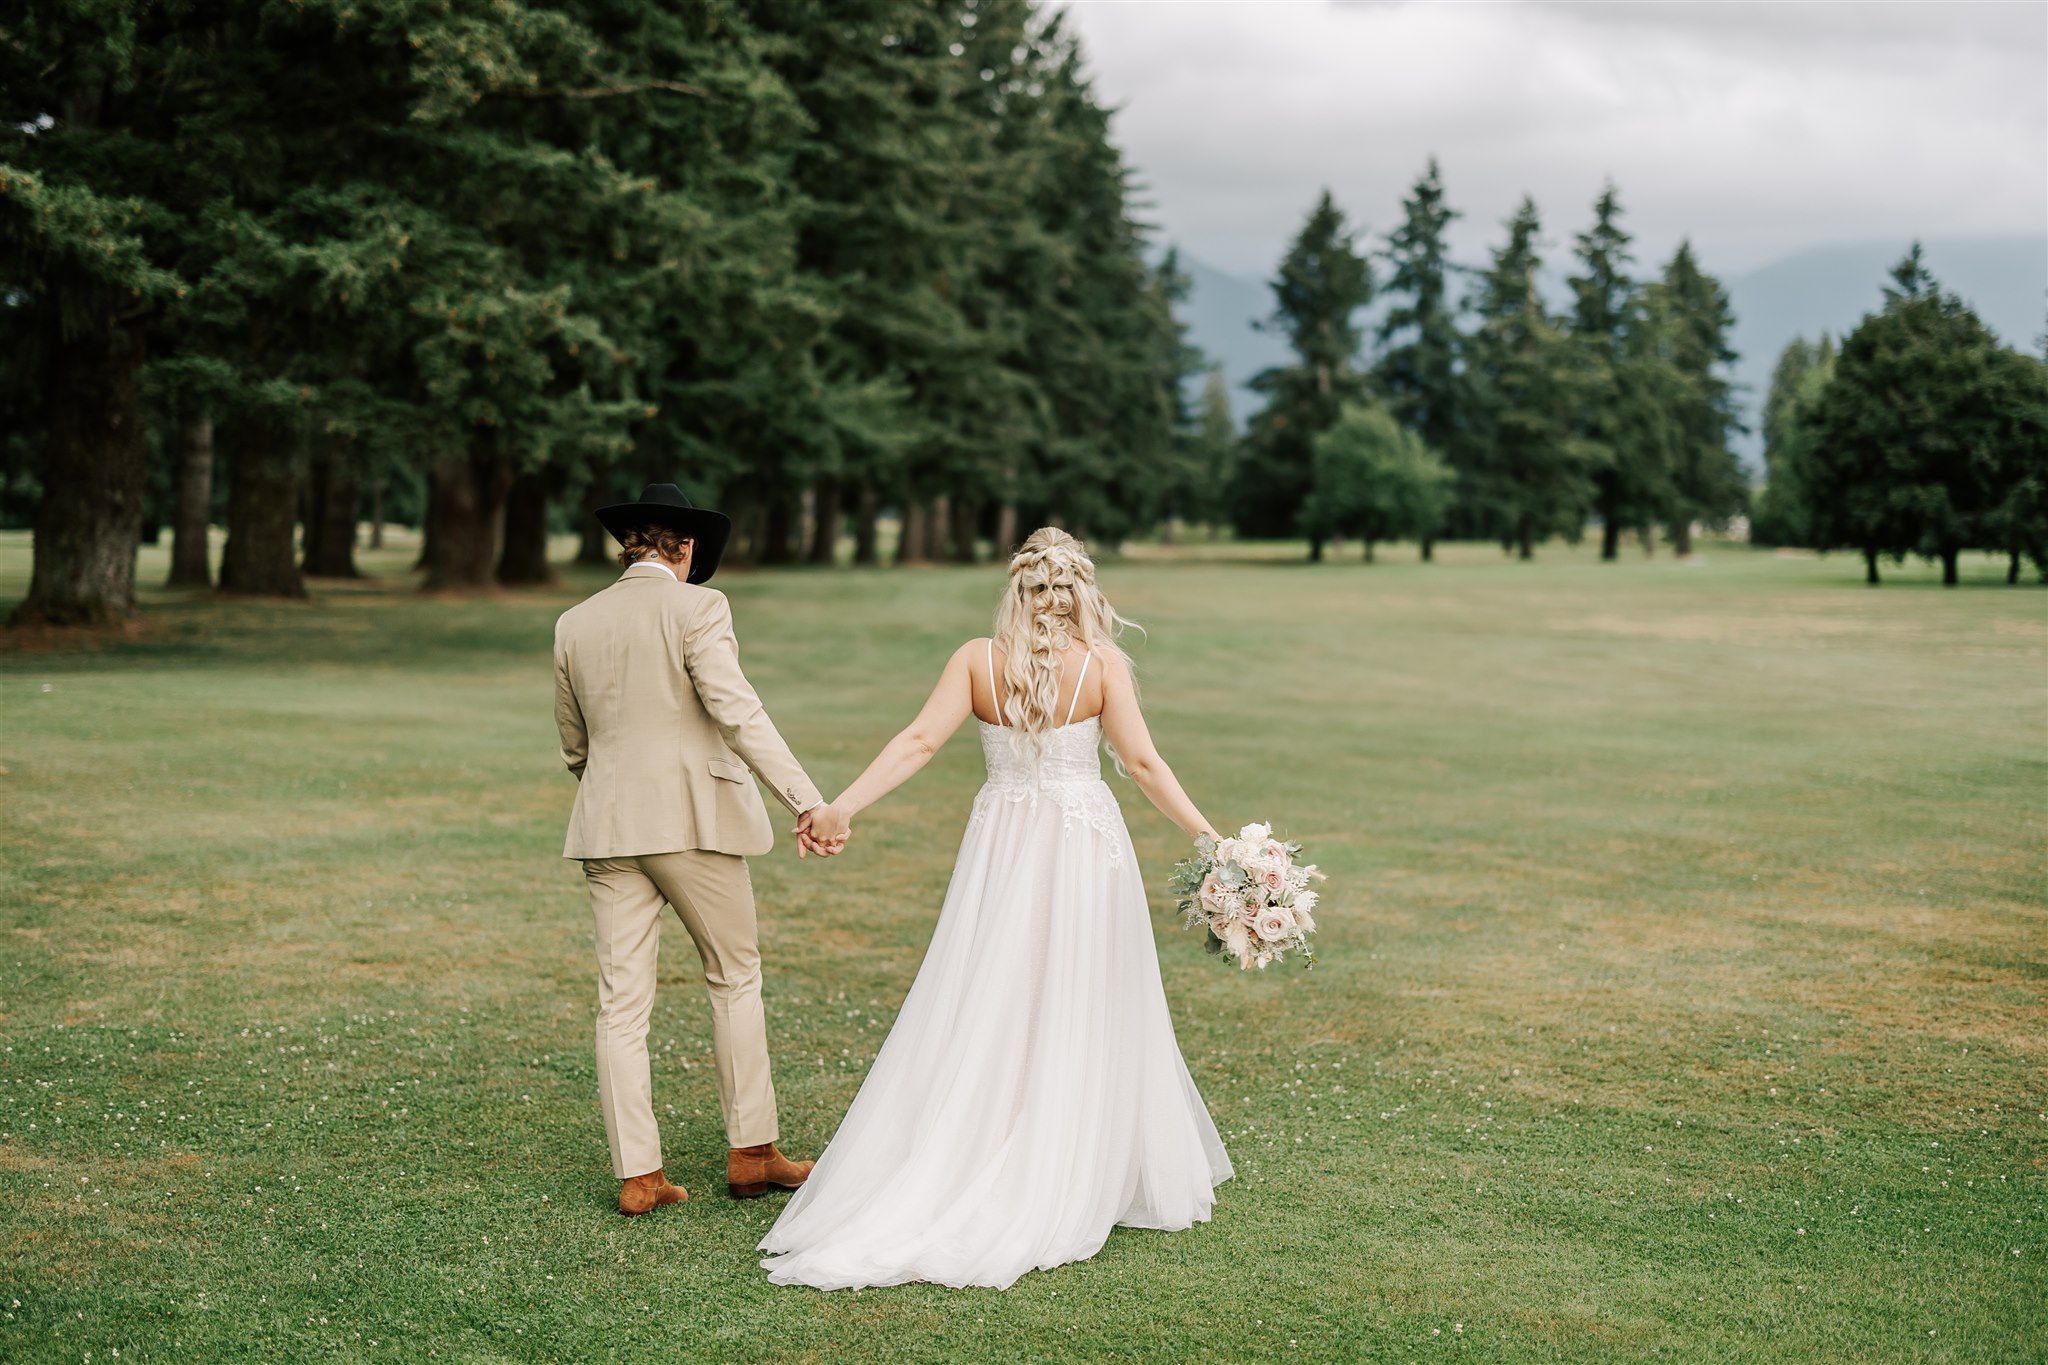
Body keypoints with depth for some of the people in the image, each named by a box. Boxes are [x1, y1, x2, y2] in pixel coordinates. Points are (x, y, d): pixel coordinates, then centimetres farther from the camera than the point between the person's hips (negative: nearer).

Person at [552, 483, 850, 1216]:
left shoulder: (574, 624, 9)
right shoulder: (695, 607, -8)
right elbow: (737, 711, -21)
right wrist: (808, 802, -26)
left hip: (607, 827, 4)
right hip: (694, 821, -4)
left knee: (622, 1002, 4)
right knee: (734, 978, 11)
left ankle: (637, 1175, 4)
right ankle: (752, 1154, 16)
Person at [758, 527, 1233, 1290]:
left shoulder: (977, 660, -2)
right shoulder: (1103, 664, -6)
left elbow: (919, 741, -10)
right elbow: (1141, 762, -9)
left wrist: (843, 806, -12)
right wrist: (1207, 838, -4)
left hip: (1001, 851, 2)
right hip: (1083, 853, -2)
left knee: (983, 1016, 6)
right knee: (1079, 1018, 6)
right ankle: (1074, 1187, 13)